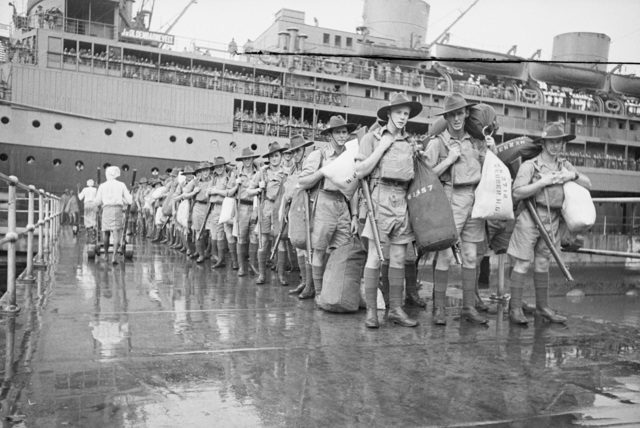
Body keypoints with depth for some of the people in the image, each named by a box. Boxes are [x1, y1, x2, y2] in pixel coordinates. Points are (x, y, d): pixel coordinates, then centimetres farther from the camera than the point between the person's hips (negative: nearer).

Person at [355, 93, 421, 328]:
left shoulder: (409, 142, 17)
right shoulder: (372, 137, 4)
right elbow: (360, 172, -5)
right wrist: (381, 148, -8)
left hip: (402, 198, 5)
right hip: (380, 196, -5)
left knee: (399, 258, 5)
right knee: (375, 256, -5)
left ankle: (396, 309, 12)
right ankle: (371, 310, 2)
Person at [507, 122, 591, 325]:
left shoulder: (565, 165, 14)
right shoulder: (530, 165, -5)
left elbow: (588, 185, 14)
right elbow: (517, 193, -14)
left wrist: (574, 176, -4)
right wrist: (542, 182, -18)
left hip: (553, 220, 5)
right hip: (530, 217, -5)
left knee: (542, 262, 14)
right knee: (523, 262, -5)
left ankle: (542, 306, 23)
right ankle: (515, 308, 1)